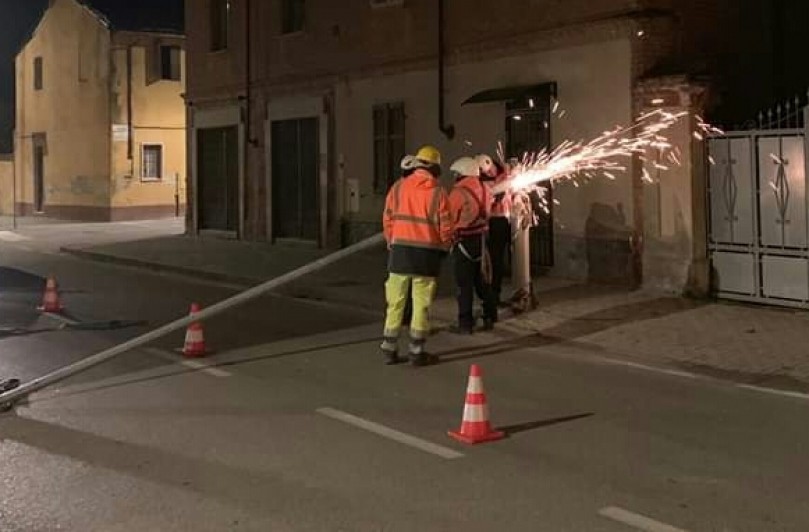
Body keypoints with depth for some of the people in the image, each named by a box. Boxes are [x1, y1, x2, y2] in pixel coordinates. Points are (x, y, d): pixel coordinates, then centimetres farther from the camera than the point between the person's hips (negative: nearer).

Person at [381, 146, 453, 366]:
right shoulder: (438, 192, -5)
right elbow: (445, 226, -4)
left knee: (396, 301, 10)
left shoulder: (398, 187, 2)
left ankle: (389, 349, 13)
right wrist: (444, 248, 14)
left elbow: (387, 219, 4)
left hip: (400, 249, 2)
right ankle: (416, 351, 8)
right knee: (421, 303, 5)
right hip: (427, 252, -2)